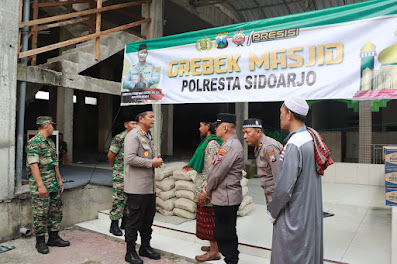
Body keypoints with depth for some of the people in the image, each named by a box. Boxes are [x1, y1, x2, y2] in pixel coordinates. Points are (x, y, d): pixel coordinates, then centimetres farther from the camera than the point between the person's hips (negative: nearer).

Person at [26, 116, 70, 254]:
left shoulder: (50, 143, 15)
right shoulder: (34, 142, -13)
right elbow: (34, 165, -20)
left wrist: (60, 180, 18)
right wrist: (40, 185, -24)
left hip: (53, 184, 9)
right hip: (40, 185, -9)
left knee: (56, 211, 12)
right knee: (41, 214, 1)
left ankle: (54, 237, 23)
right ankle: (40, 241, 13)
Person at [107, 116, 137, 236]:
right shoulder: (119, 138, -12)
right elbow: (110, 155, -7)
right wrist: (115, 167, 5)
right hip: (120, 173, -6)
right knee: (119, 198, -4)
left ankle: (125, 222, 25)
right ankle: (114, 225, 6)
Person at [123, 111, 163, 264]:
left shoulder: (148, 136, 17)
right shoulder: (133, 135, -12)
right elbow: (130, 158, -24)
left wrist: (156, 160, 7)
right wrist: (151, 163, -18)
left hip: (150, 186, 9)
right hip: (137, 187, -9)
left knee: (148, 218, 17)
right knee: (134, 220, 2)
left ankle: (145, 247, 33)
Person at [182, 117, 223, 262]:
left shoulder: (212, 144, -19)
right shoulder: (207, 142, 13)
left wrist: (204, 191, -24)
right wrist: (192, 167, 23)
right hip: (203, 187, 10)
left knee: (208, 219, 0)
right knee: (206, 218, 18)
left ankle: (214, 252, 11)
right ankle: (214, 245, 30)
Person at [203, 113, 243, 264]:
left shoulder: (230, 147, -20)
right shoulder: (233, 144, 14)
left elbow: (217, 173, -20)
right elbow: (215, 169, 18)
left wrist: (208, 191, -4)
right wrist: (208, 186, 10)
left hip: (224, 199, -11)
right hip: (231, 197, 11)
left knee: (224, 236, 0)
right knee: (229, 234, 20)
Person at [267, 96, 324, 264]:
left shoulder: (294, 146, -24)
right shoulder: (310, 139, 4)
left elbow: (284, 188, -25)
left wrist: (272, 211, -9)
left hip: (294, 217, -9)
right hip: (310, 215, 9)